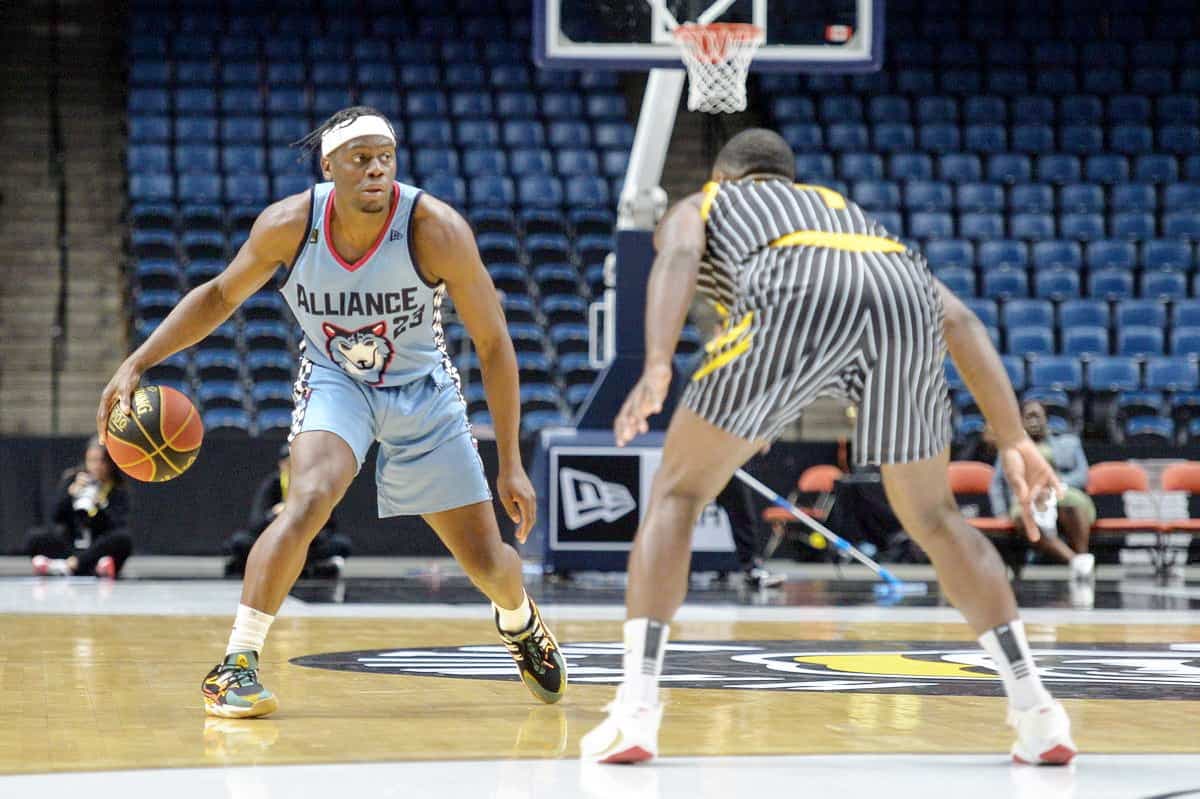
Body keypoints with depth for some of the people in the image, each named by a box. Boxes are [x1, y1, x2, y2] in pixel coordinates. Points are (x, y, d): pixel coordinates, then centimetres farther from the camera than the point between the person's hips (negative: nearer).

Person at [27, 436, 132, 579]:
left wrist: (100, 505, -24)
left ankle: (67, 565, -32)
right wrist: (71, 492, -16)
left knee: (123, 539, -32)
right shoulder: (71, 479, 6)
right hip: (69, 546, 2)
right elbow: (57, 517, -3)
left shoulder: (119, 490, 1)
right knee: (35, 538, -24)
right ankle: (96, 568, -33)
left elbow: (119, 528, -11)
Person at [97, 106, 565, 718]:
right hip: (334, 381, 0)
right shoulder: (289, 225, -23)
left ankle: (520, 622, 43)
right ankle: (235, 665, -24)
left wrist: (511, 465, -18)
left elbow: (493, 344, -18)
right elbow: (220, 295, -3)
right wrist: (136, 364, -13)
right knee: (309, 500, -31)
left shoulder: (436, 229, -28)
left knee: (488, 561, 5)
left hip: (422, 390, 0)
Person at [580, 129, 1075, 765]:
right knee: (933, 519, 23)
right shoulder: (846, 210, 45)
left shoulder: (698, 205, 35)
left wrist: (656, 368, -8)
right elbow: (958, 319, 32)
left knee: (677, 492, 13)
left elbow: (677, 258, 7)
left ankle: (635, 713, 2)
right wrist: (1013, 441, 28)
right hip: (903, 292, 4)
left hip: (798, 295, -3)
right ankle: (1036, 710, 16)